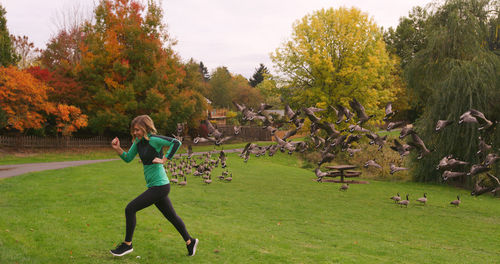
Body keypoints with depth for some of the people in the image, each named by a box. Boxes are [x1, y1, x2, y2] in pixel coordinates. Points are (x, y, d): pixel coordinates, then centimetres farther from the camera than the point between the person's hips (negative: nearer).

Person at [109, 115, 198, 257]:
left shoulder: (153, 139, -16)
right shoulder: (138, 141, 9)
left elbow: (176, 142, -23)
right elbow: (128, 158, 14)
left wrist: (164, 160, -21)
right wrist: (117, 148, -3)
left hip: (159, 186, -9)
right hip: (155, 186, 9)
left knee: (130, 209, -6)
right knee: (171, 215, 18)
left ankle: (127, 244, 8)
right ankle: (189, 241, 31)